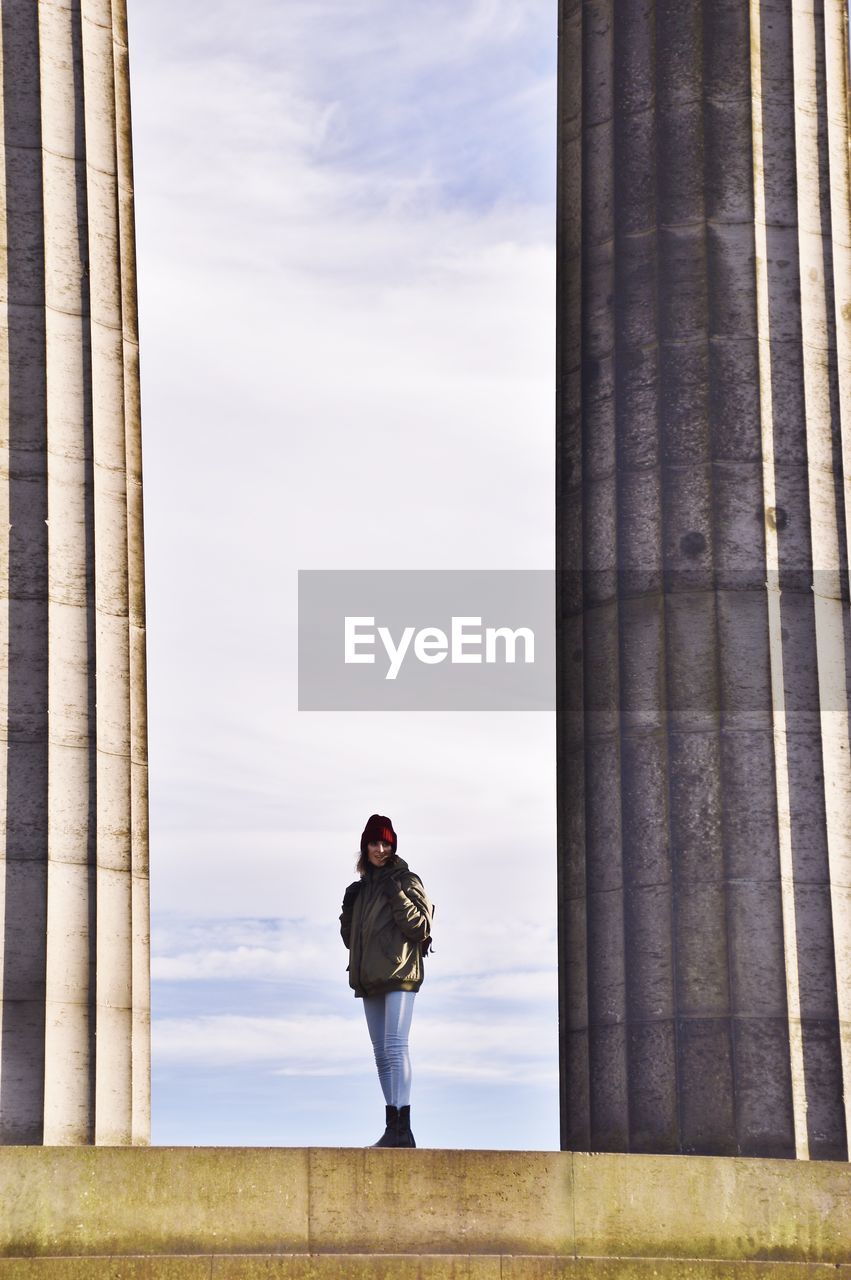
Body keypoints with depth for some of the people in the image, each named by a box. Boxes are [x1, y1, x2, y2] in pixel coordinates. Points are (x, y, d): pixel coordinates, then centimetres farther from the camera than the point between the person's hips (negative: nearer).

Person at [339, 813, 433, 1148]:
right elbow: (350, 937, 22)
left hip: (399, 974, -8)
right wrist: (348, 907, 6)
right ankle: (392, 1127, 8)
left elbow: (421, 929, -9)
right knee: (381, 1054, 6)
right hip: (370, 979, 8)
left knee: (395, 1046, -17)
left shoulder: (406, 881, -1)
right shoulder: (363, 886, 19)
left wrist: (399, 898, -18)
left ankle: (402, 1128, -23)